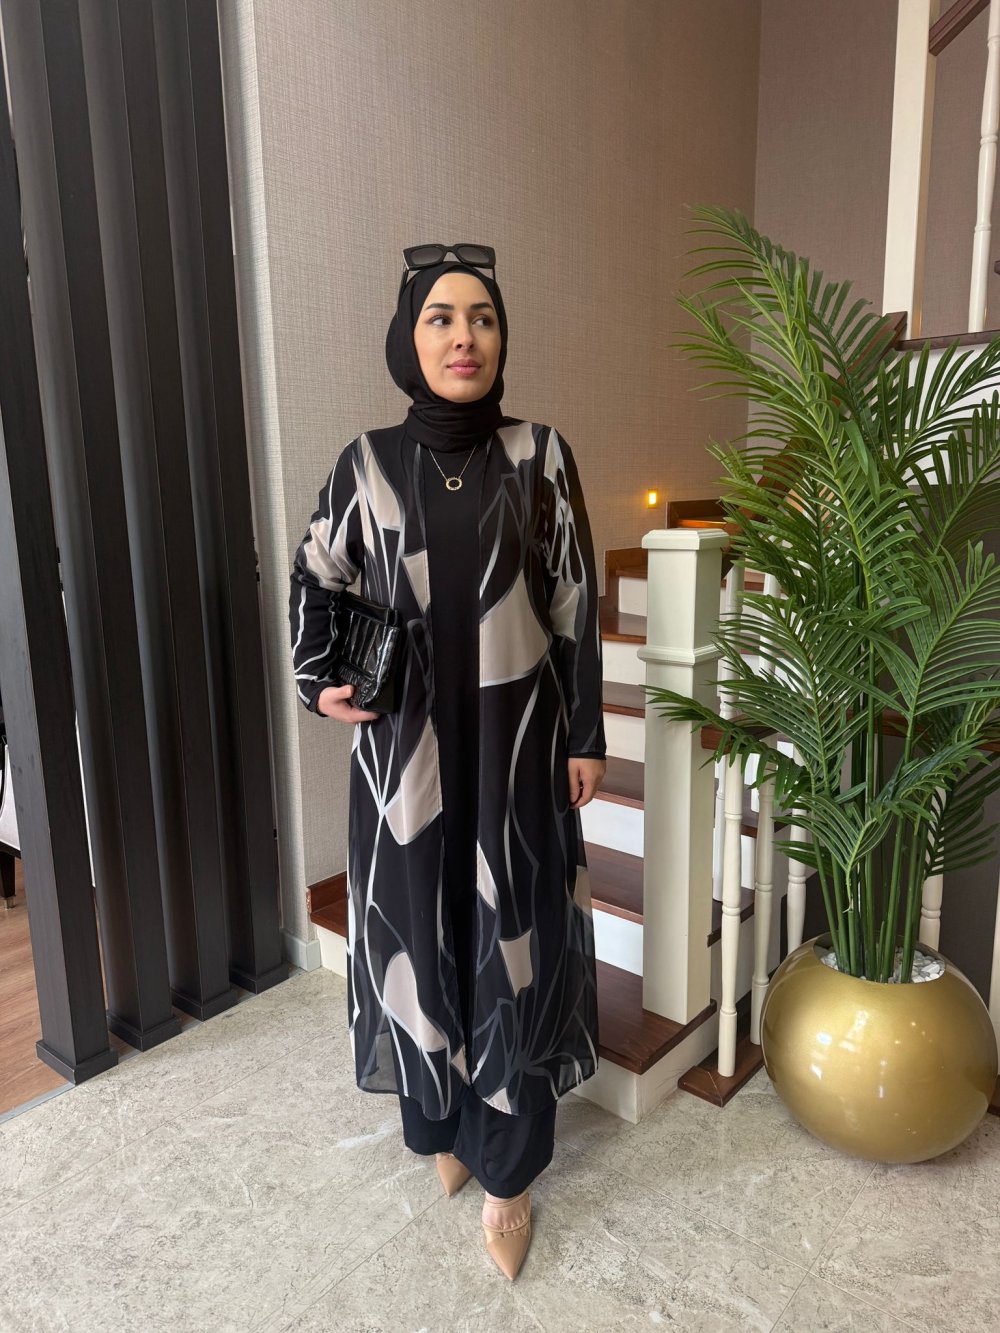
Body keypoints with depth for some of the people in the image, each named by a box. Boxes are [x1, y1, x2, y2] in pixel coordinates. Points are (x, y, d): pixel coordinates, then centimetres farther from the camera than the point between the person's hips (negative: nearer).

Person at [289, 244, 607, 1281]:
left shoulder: (541, 455, -2)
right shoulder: (368, 463, 0)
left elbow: (576, 600, 0)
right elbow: (314, 577, 13)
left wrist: (586, 734, 0)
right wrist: (317, 679, -1)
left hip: (516, 741, 0)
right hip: (408, 742, 1)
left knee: (514, 934, 6)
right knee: (420, 927, 11)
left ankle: (507, 1171, 24)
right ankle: (440, 1121, 37)